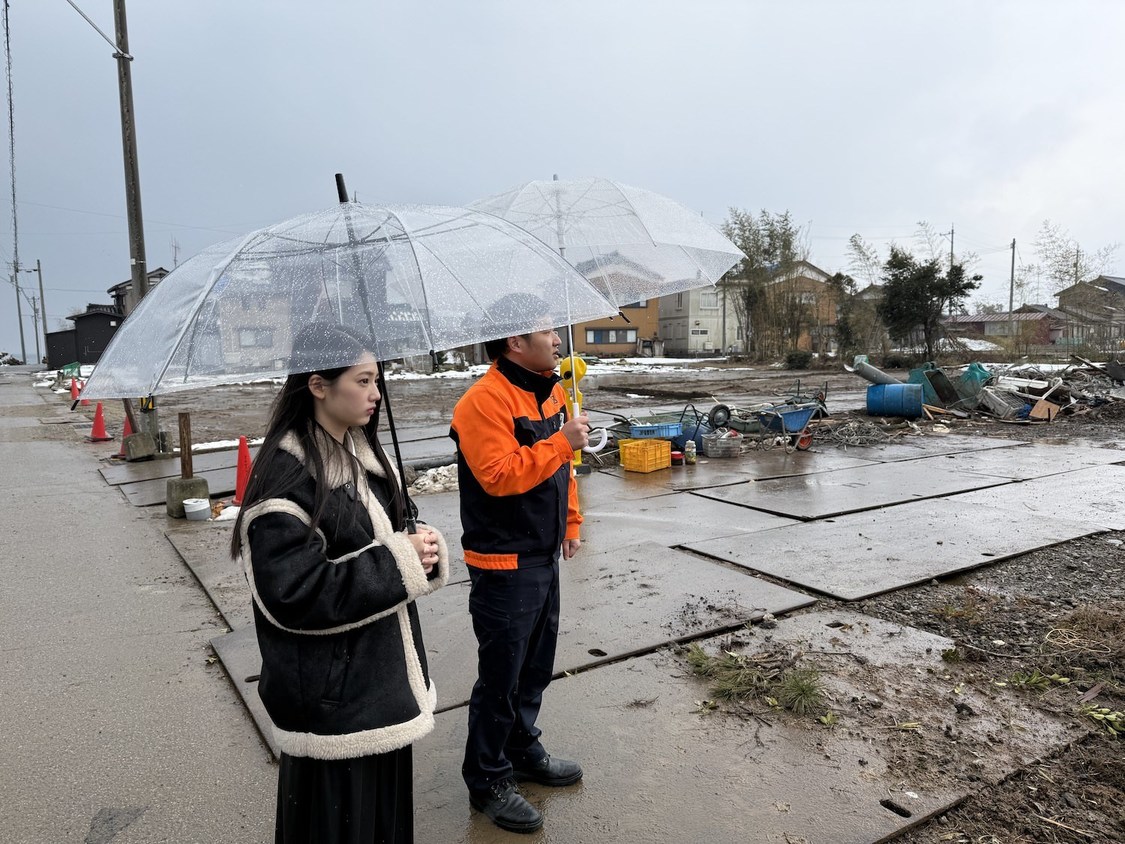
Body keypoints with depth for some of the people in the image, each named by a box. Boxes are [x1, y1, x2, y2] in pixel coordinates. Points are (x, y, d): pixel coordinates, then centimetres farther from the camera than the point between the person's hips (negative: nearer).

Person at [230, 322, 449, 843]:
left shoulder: (361, 451, 5)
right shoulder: (287, 475, -20)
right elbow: (294, 595, -25)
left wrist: (421, 548, -8)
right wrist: (398, 562, -22)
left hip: (382, 673, 8)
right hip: (332, 693, -7)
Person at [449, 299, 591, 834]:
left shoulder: (549, 391, 10)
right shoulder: (484, 401, -20)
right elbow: (498, 475, -30)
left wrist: (570, 520, 18)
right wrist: (561, 444, -27)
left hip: (544, 557, 9)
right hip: (504, 564, -9)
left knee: (536, 665, 21)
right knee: (500, 676, 4)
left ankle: (523, 750, 41)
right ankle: (487, 780, 23)